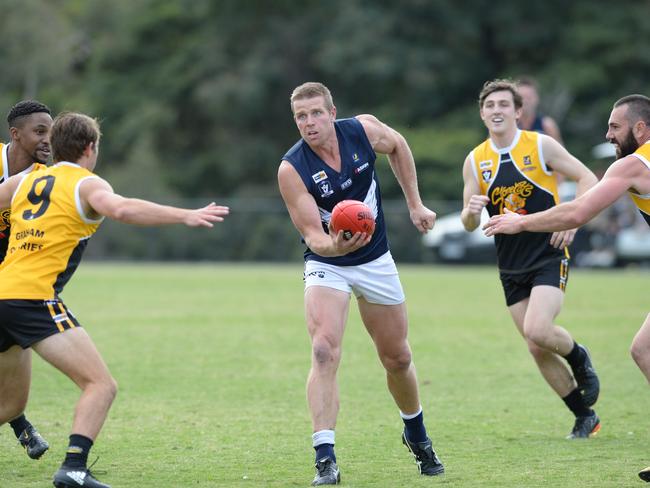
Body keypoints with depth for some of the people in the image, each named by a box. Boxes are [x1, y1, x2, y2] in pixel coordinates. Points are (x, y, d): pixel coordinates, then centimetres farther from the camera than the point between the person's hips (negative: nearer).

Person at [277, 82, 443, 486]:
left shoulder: (363, 130, -14)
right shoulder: (291, 169, -22)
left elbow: (398, 146, 9)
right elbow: (313, 234, -22)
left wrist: (415, 204, 9)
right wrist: (334, 245, -43)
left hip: (376, 261, 3)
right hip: (326, 264, -3)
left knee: (397, 358, 13)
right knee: (324, 352, -25)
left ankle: (417, 436, 41)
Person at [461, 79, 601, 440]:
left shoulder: (540, 145, -5)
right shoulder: (475, 161, 4)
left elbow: (587, 179, -2)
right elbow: (469, 224, 8)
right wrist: (471, 211, -16)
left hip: (549, 256, -4)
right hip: (511, 267, 4)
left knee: (537, 330, -25)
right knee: (537, 349, 2)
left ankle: (578, 358, 8)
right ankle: (585, 417, 17)